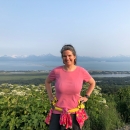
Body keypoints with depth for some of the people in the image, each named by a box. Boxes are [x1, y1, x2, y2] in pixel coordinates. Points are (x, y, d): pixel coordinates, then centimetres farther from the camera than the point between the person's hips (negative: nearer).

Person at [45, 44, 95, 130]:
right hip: (58, 113, -1)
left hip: (75, 113, 1)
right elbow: (47, 82, 10)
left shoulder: (82, 71, -9)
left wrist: (86, 96, 3)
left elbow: (92, 83, 10)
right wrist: (51, 97, 3)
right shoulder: (56, 71, -11)